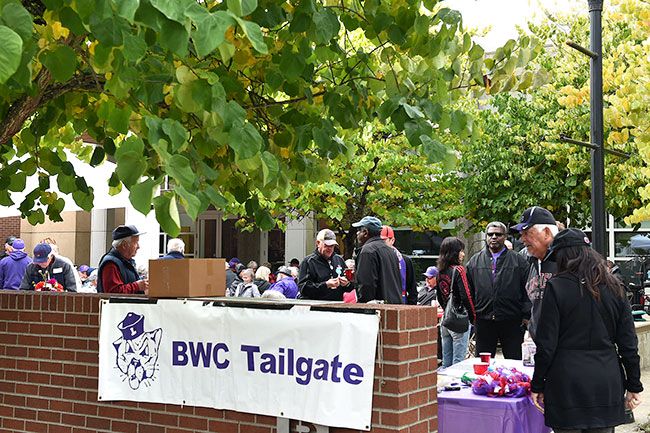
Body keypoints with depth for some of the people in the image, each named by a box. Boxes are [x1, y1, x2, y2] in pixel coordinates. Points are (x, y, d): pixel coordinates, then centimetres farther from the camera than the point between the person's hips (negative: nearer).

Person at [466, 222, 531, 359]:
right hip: (483, 321, 2)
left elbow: (527, 290, 2)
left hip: (512, 322, -2)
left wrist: (526, 315, -4)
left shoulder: (518, 261, 4)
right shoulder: (475, 261, 10)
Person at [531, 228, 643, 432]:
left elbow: (546, 345, -9)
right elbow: (629, 344, 5)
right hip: (607, 384, 4)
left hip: (567, 383, -4)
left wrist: (537, 386, 0)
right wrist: (634, 386, 13)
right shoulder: (614, 288, 4)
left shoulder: (556, 287, -8)